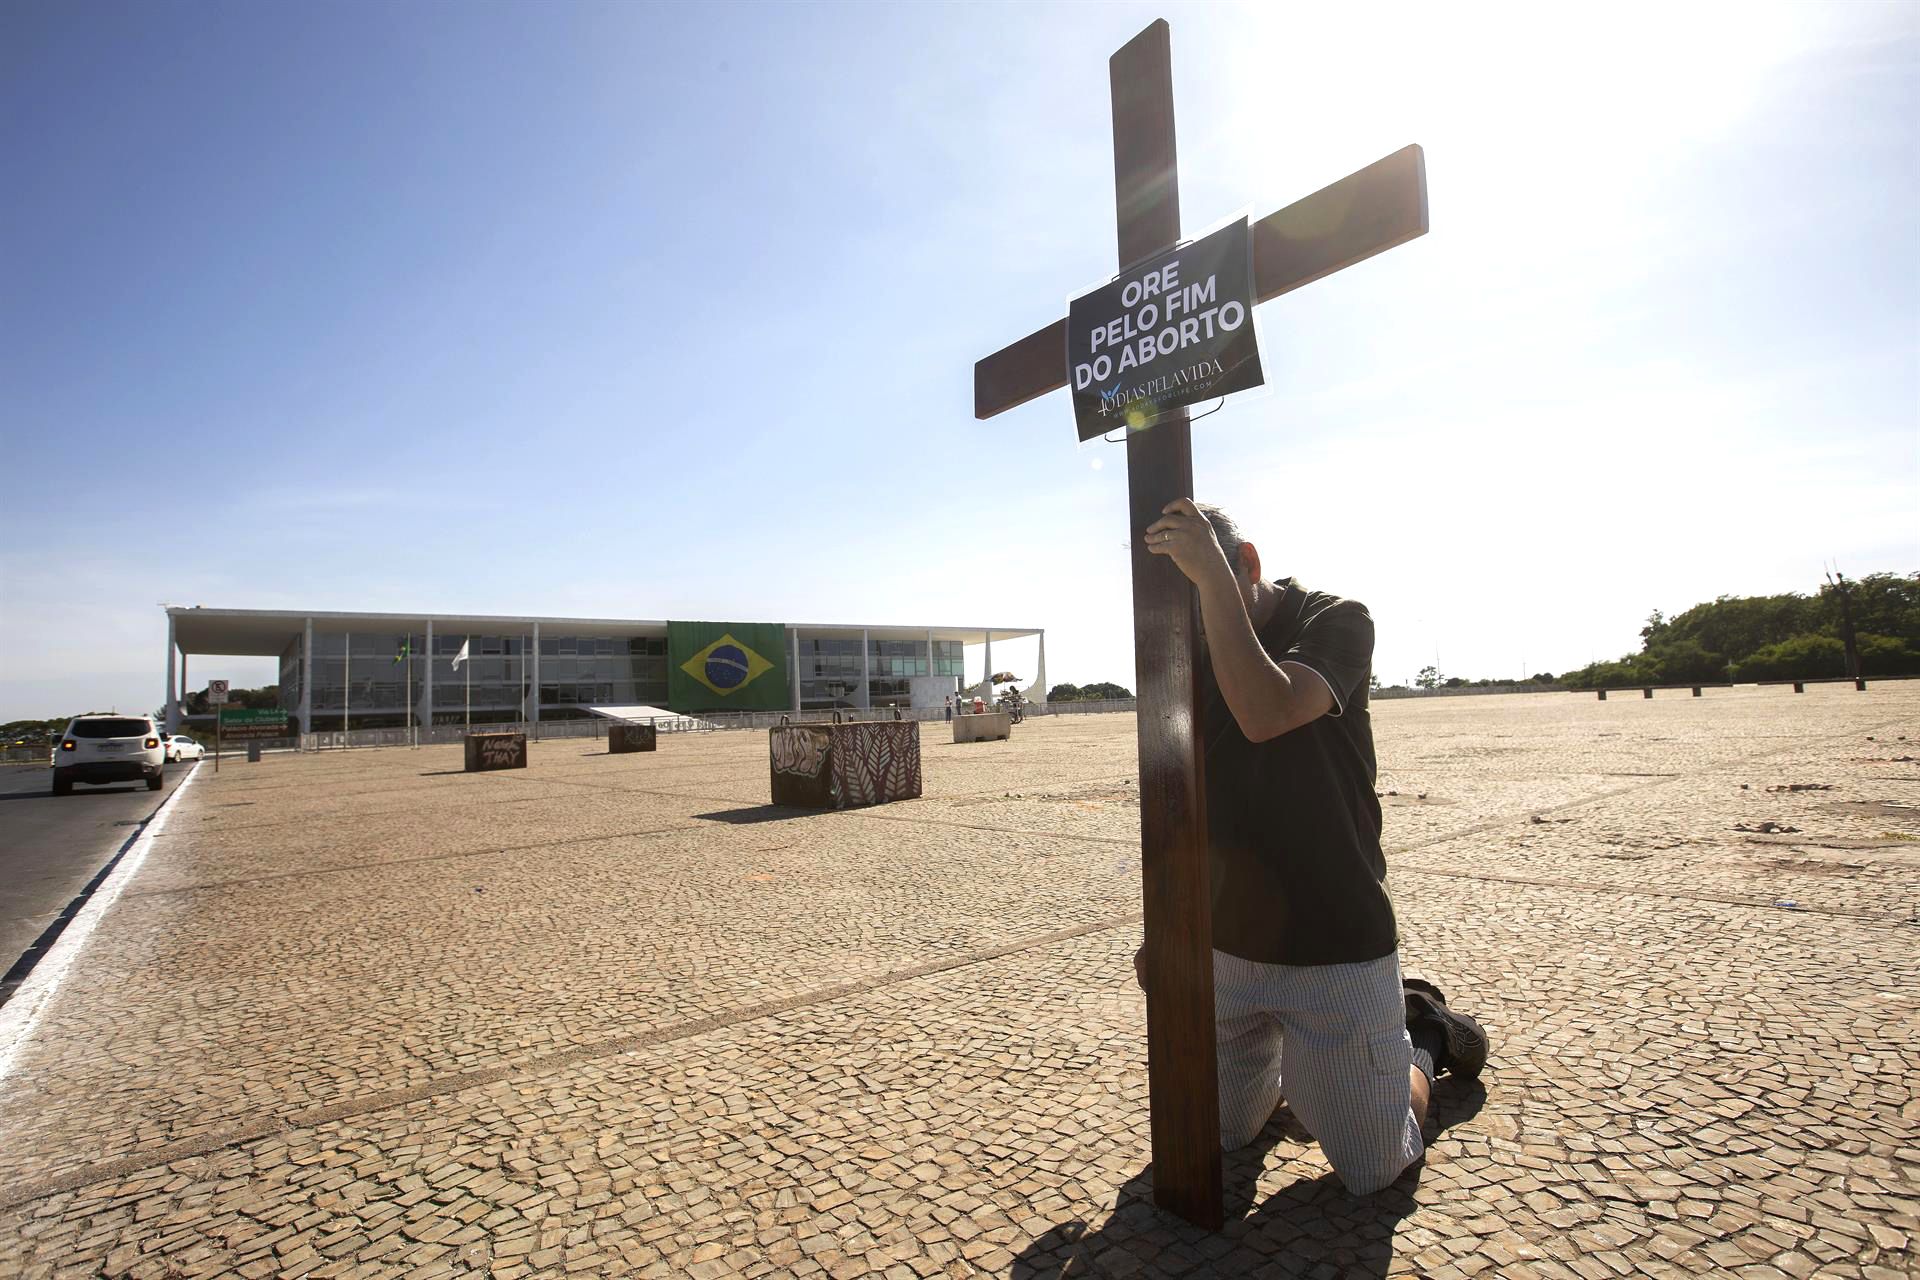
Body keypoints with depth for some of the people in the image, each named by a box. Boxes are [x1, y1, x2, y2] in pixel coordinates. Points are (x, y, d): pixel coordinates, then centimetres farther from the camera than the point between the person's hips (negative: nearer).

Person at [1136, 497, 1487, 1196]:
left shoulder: (1336, 620, -12)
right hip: (1227, 948, 5)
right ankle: (1286, 1054, 40)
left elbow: (1265, 715, -33)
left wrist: (1213, 576, -32)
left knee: (1373, 1171, 8)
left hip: (1335, 948, -5)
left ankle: (1417, 1036, 33)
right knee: (1220, 1137, 15)